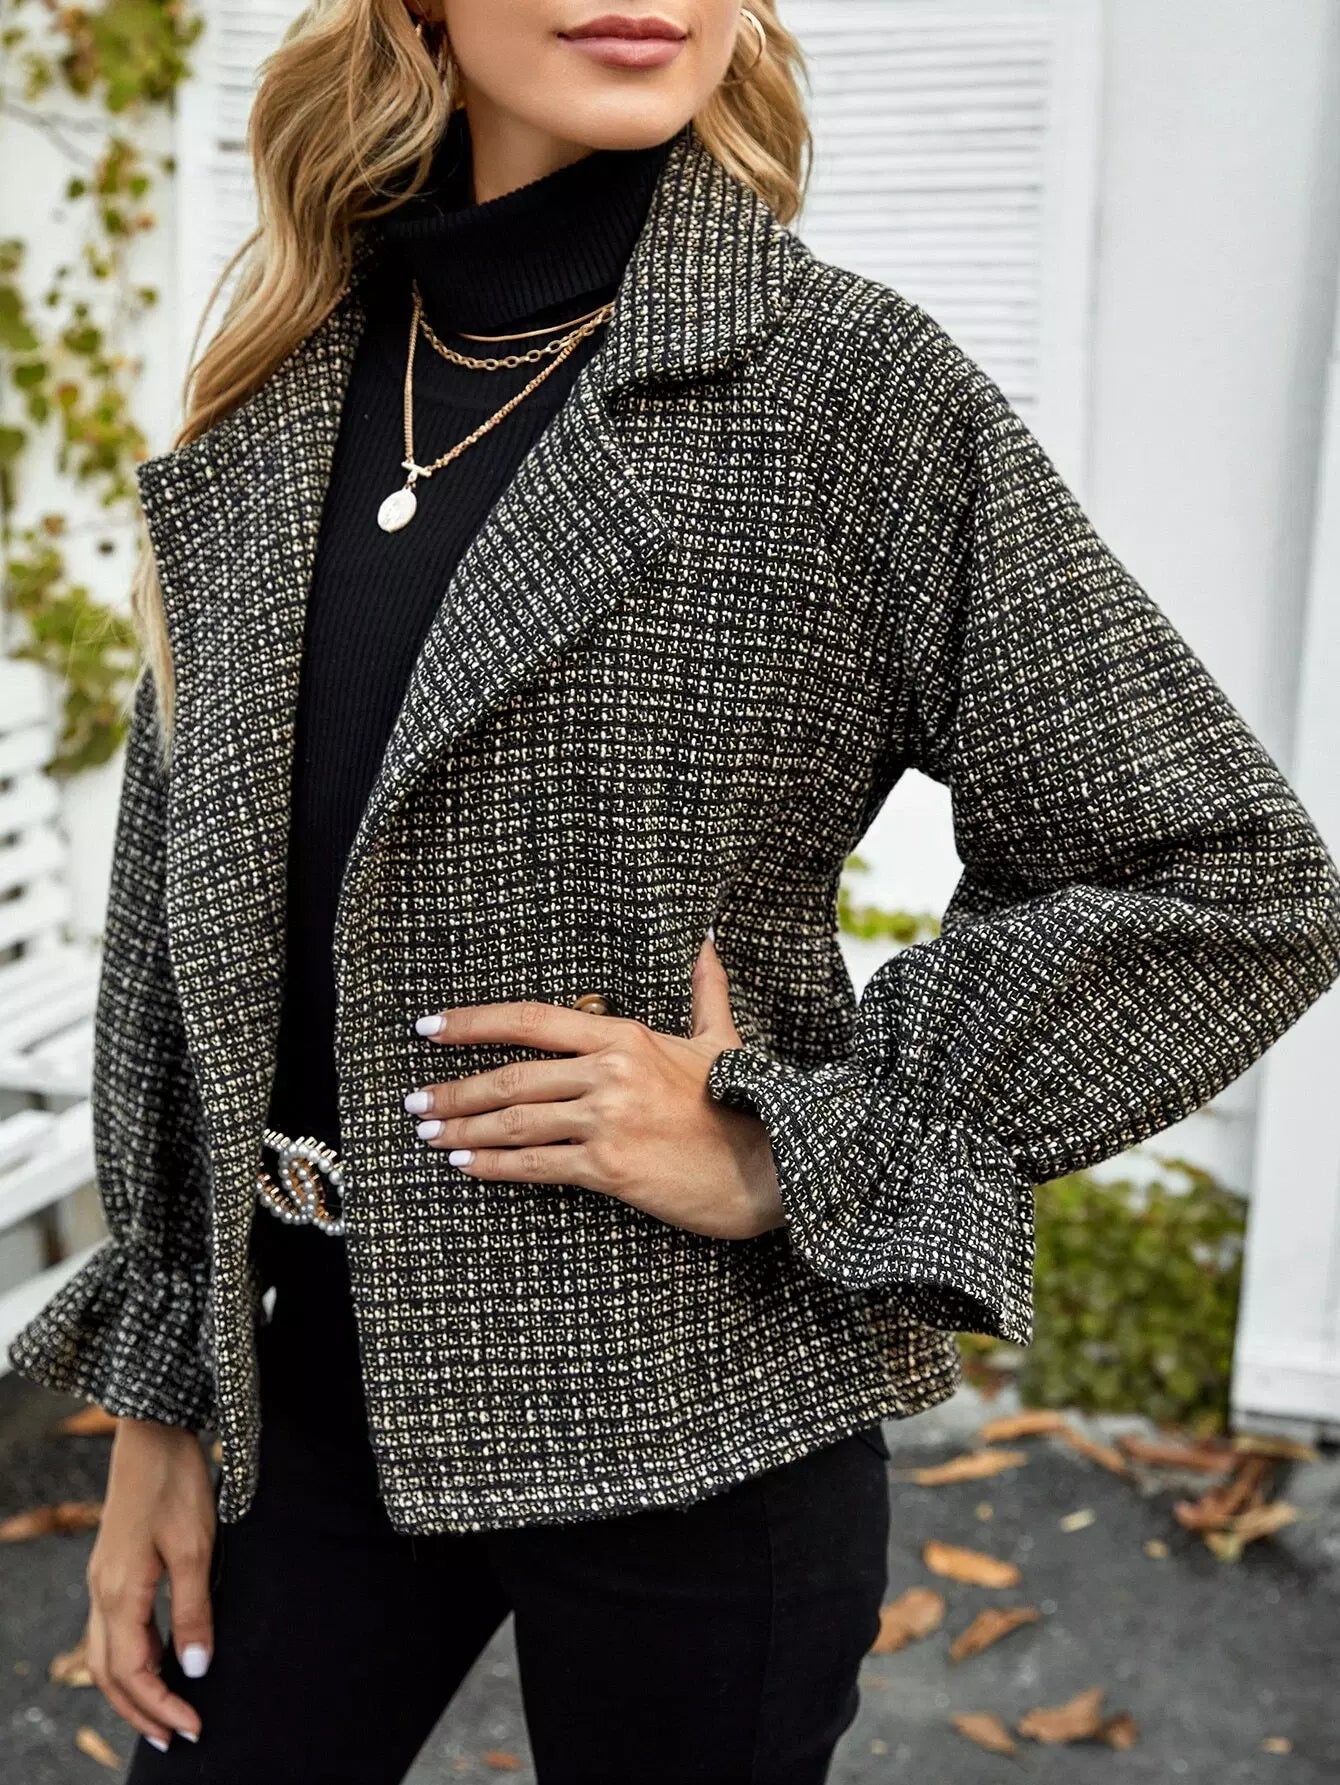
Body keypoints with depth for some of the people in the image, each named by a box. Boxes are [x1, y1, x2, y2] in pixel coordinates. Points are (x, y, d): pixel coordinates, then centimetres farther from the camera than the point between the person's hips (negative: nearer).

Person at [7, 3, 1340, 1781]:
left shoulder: (849, 384, -11)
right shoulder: (278, 402, 3)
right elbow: (184, 918, 7)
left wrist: (785, 1154, -15)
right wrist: (157, 1400, 9)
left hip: (684, 1415, -3)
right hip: (316, 1378, 4)